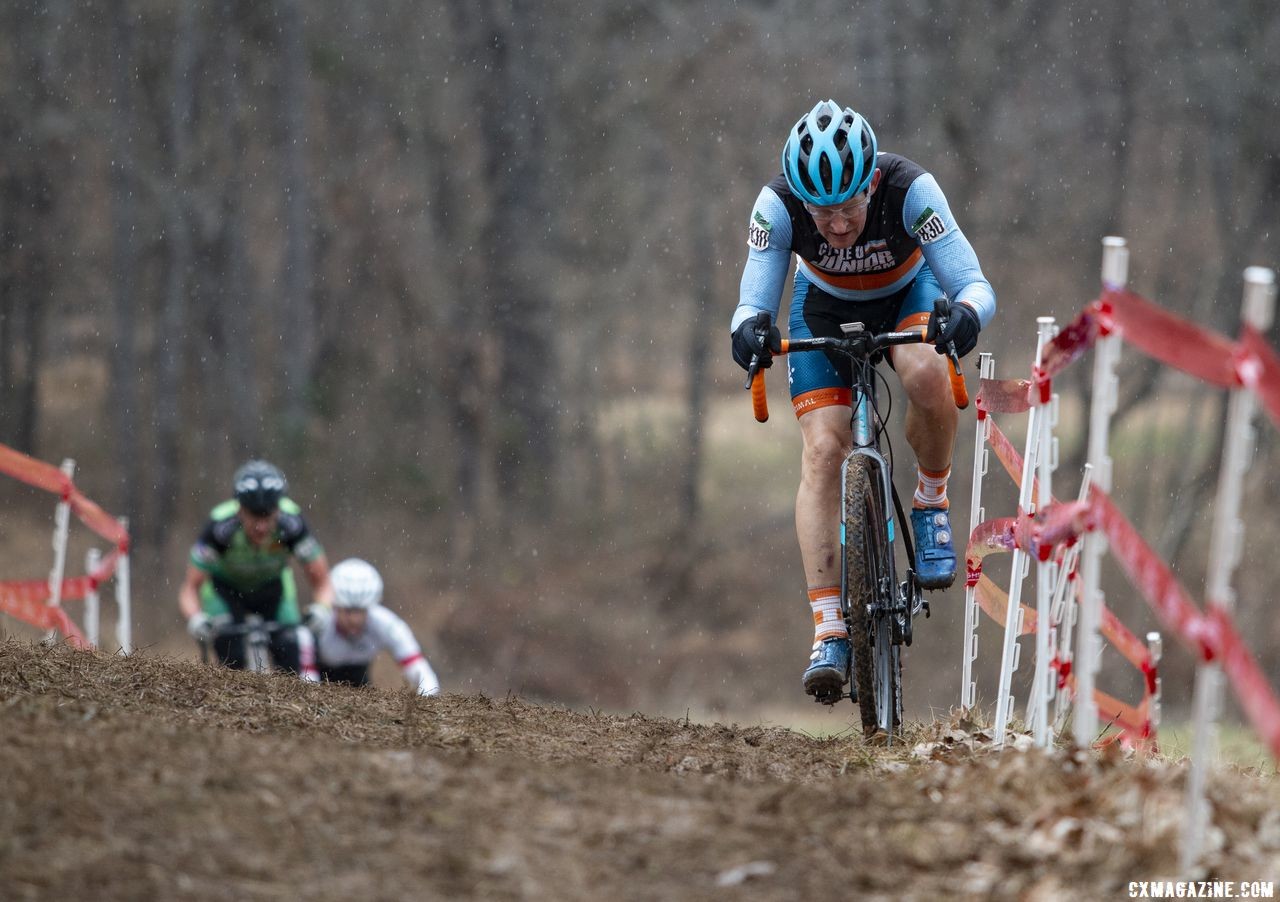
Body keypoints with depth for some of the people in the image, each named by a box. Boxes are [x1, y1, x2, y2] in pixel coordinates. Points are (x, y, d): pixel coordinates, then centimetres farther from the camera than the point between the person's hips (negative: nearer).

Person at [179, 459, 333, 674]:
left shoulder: (291, 524, -32)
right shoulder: (220, 526, -36)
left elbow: (322, 583, -24)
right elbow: (190, 589, -29)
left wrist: (320, 611, -44)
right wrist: (196, 619, -49)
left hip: (272, 586, 1)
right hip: (225, 588, -1)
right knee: (233, 663, -23)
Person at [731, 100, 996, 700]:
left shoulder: (909, 190, -36)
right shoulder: (778, 206, -32)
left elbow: (975, 285, -37)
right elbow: (753, 300, -32)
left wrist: (966, 315, -59)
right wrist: (750, 329, -55)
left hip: (907, 296, -1)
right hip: (825, 308, 1)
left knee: (927, 376, -34)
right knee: (822, 451, -17)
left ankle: (931, 504, -6)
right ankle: (829, 632, -18)